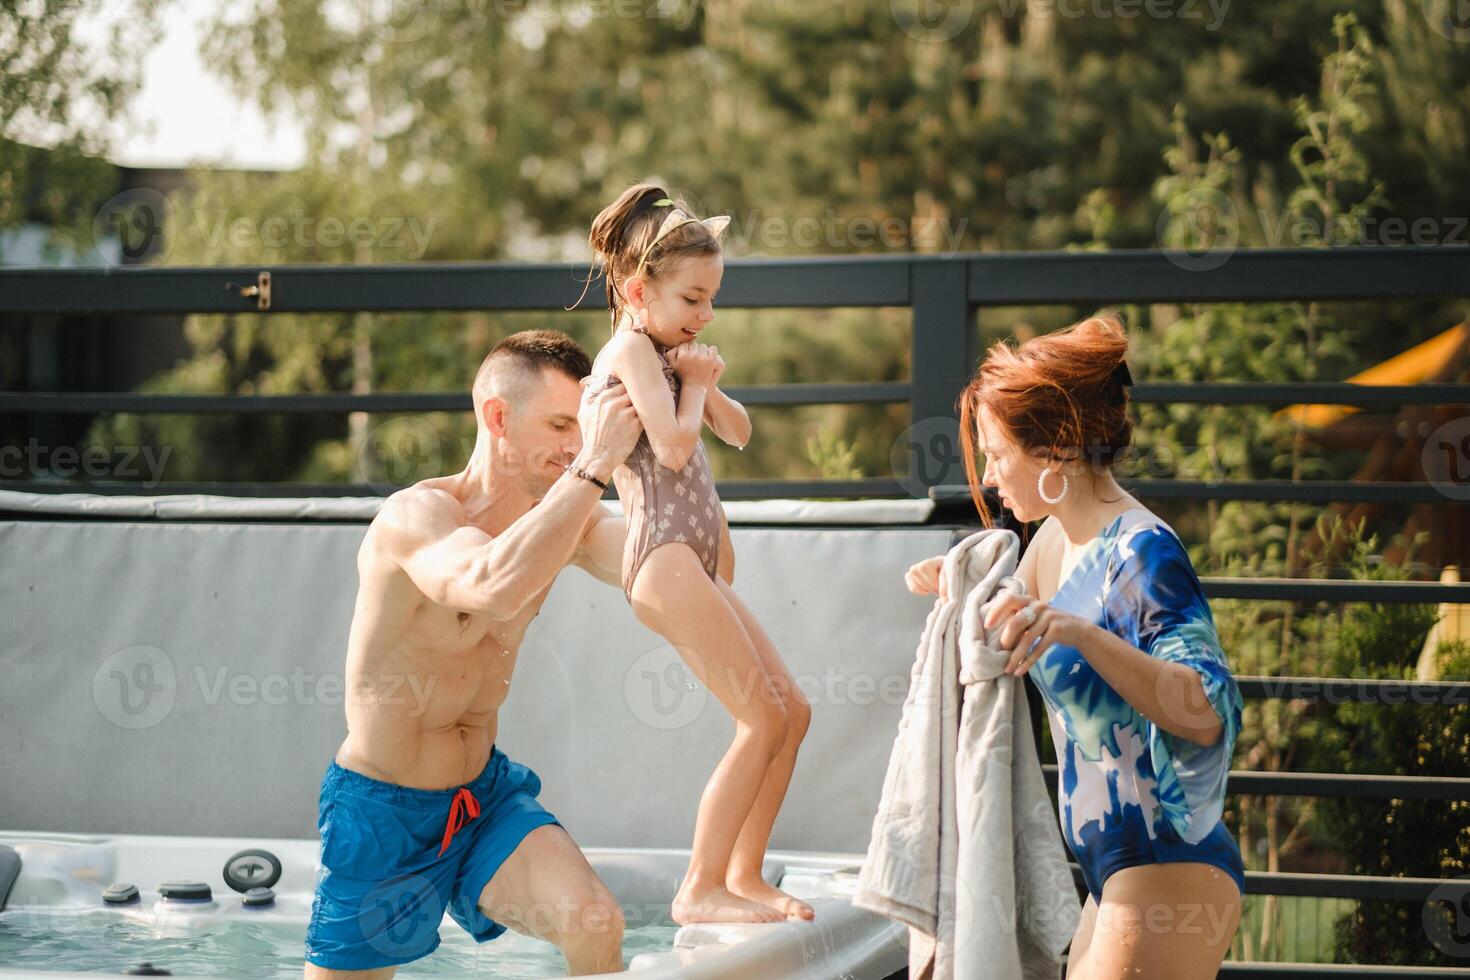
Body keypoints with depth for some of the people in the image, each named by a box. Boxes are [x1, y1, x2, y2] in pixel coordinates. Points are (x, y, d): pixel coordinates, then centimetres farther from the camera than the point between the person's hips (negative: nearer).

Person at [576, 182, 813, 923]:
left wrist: (706, 385, 4)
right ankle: (700, 890, -9)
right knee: (764, 720, -12)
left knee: (791, 712, 9)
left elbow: (737, 432, 23)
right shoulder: (632, 347, -9)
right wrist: (693, 384, -3)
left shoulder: (667, 351, 20)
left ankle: (743, 876, 14)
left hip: (695, 564, 10)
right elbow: (674, 446, -21)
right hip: (664, 559, -10)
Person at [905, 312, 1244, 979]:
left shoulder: (1142, 552, -17)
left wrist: (1080, 633, -39)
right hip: (1118, 878, 9)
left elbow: (1208, 714, -29)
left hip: (1168, 874, -9)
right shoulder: (1055, 540, 9)